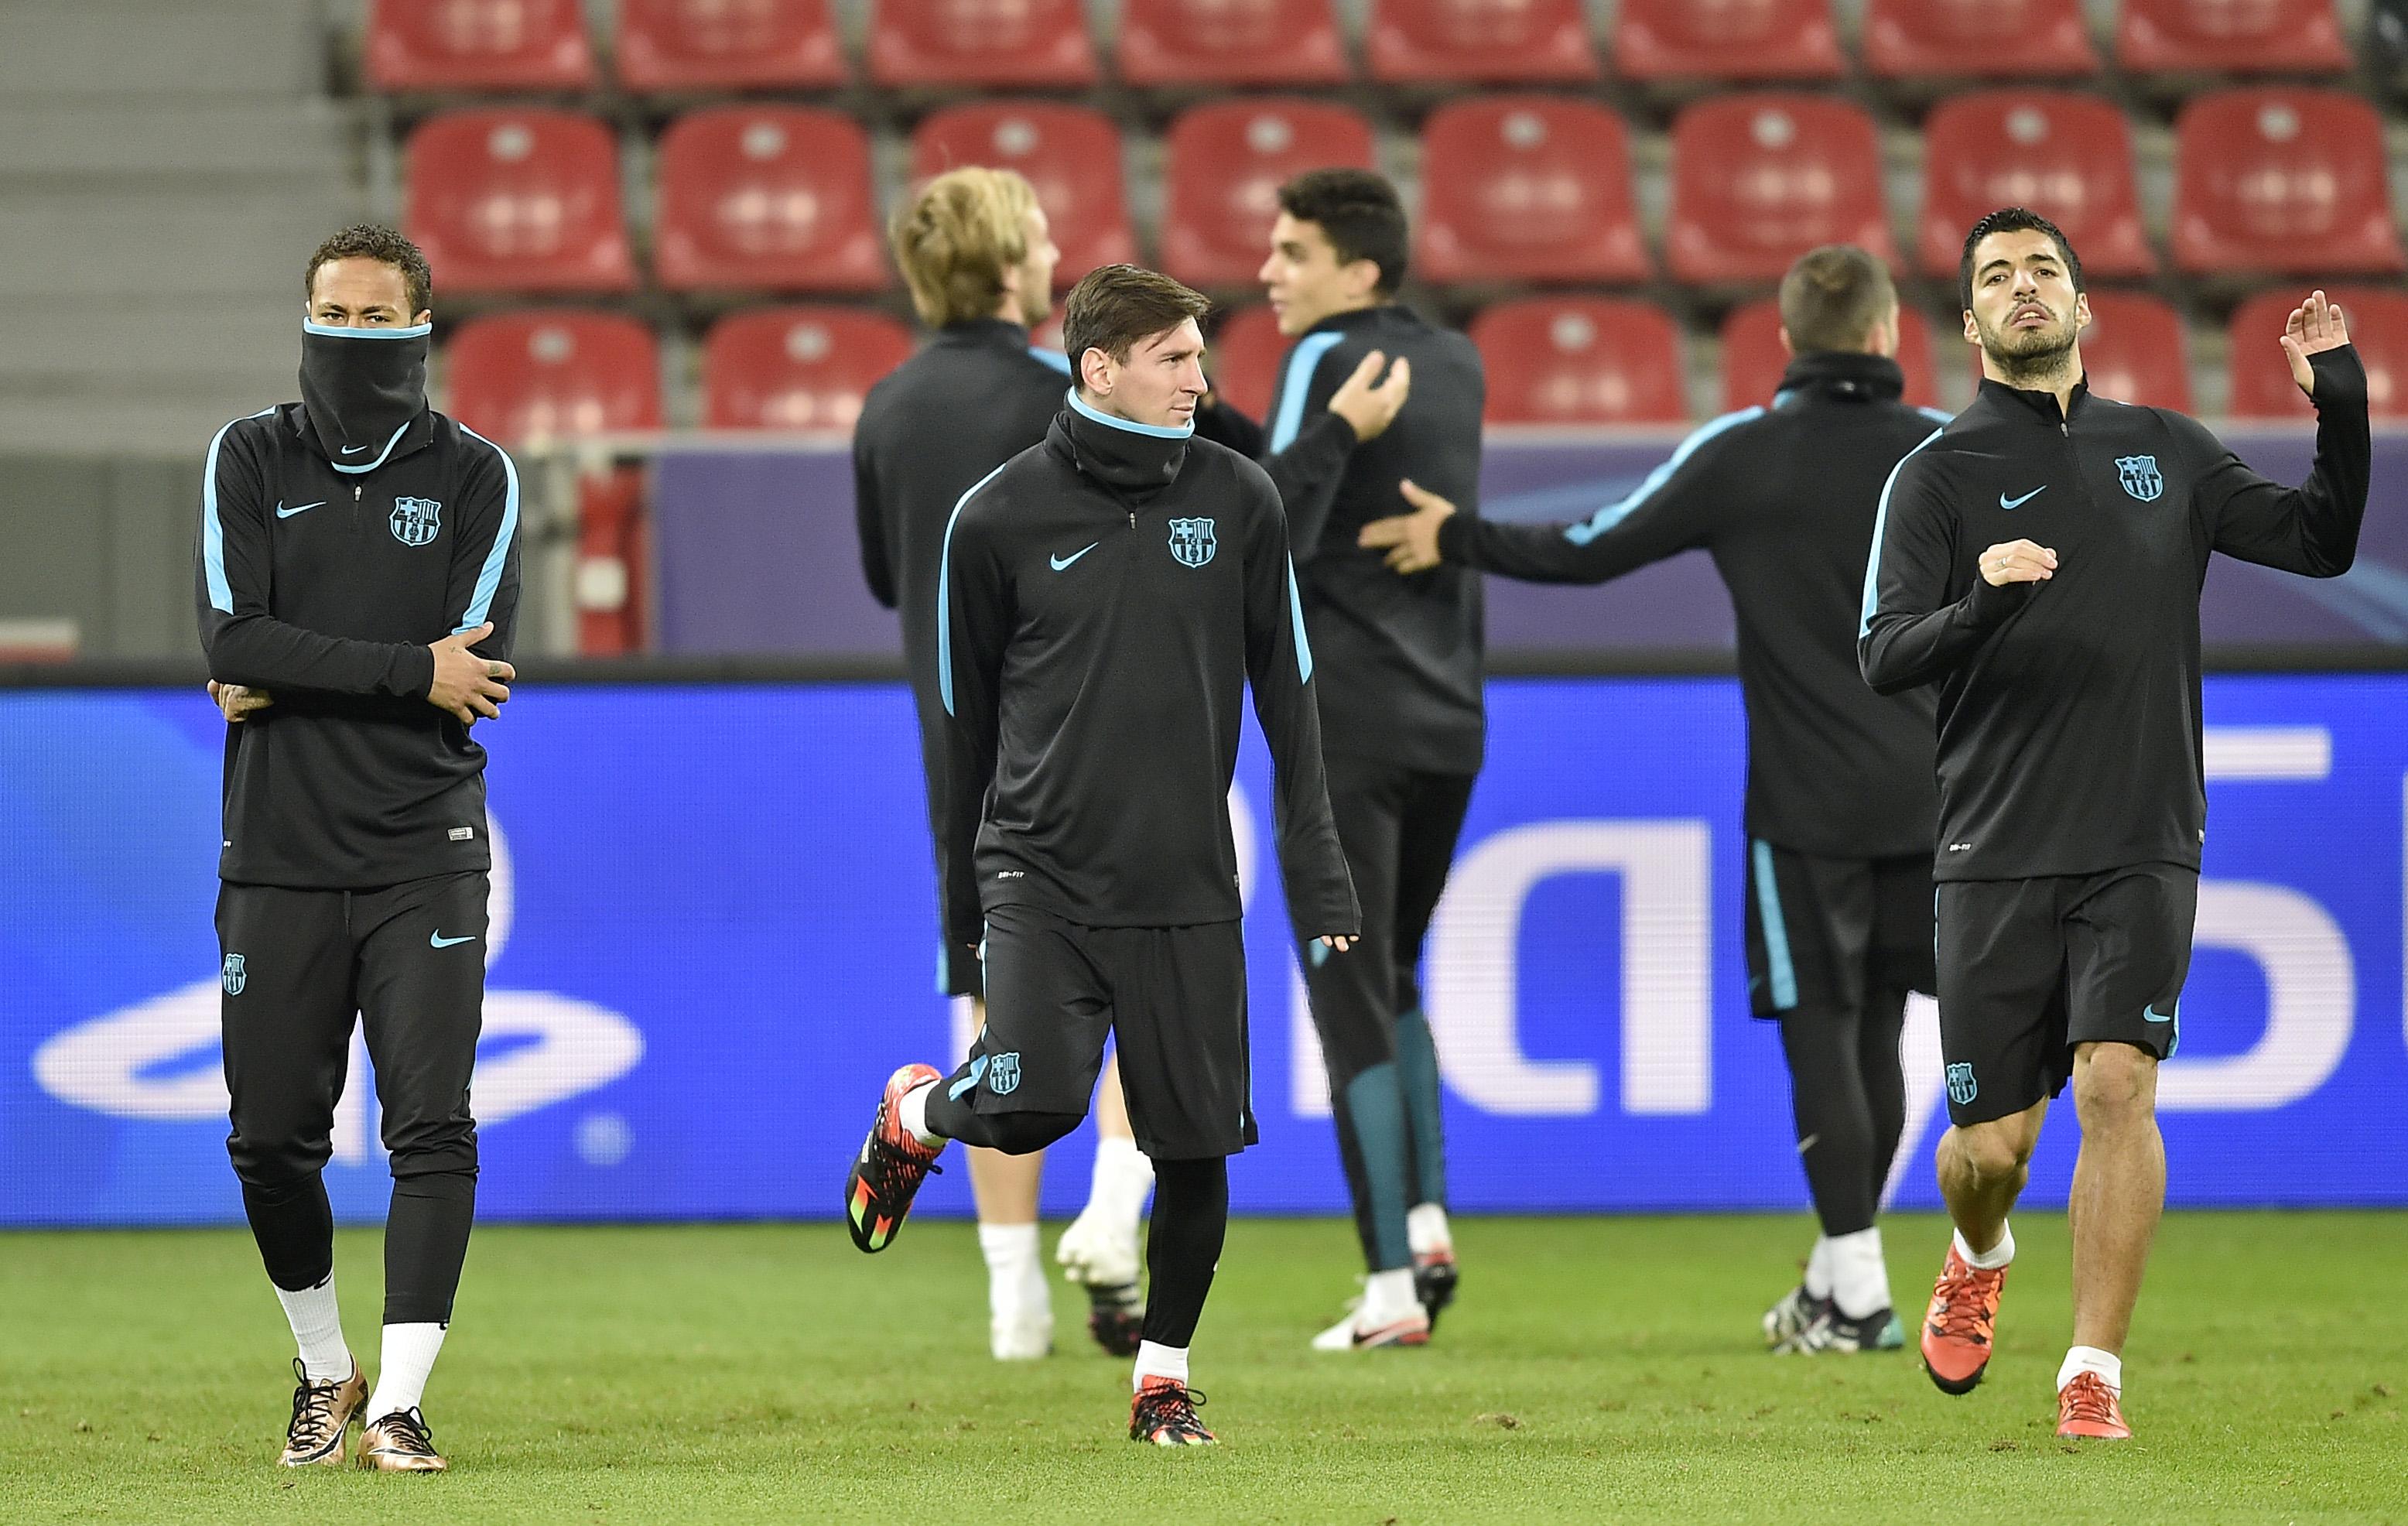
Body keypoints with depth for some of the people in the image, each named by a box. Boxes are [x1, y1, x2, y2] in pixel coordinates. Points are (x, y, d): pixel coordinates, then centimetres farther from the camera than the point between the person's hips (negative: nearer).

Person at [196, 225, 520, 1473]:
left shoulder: (475, 478, 4)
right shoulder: (252, 459, 6)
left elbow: (475, 671, -8)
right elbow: (234, 641, -8)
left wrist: (295, 682, -11)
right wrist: (409, 675, -14)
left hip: (423, 855, -1)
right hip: (278, 855, 1)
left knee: (431, 1127, -10)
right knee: (271, 1136, 4)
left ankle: (399, 1401, -7)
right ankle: (324, 1369, 26)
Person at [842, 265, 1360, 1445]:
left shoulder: (1238, 500, 3)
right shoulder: (998, 517, -2)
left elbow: (1287, 690, 8)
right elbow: (965, 716, 8)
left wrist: (1316, 861, 3)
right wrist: (961, 895, 13)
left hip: (1187, 882, 2)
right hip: (1040, 866, -2)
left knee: (1196, 1143, 0)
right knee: (1030, 1102, -21)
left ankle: (1164, 1374, 18)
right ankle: (913, 1116, 13)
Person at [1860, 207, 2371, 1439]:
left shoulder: (2165, 450, 12)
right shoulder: (1940, 474, 2)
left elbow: (2320, 542, 16)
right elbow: (1884, 656, -7)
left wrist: (2341, 404, 1)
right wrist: (1980, 600, -27)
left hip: (2143, 847, 1)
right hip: (1996, 855, -1)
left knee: (2115, 1085, -17)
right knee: (1993, 1141, 1)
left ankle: (2094, 1376, -10)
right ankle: (1980, 1258, 37)